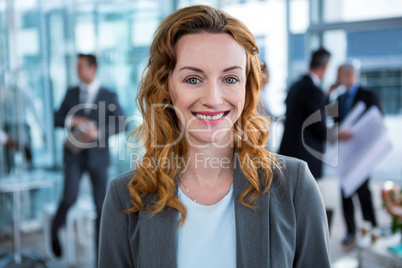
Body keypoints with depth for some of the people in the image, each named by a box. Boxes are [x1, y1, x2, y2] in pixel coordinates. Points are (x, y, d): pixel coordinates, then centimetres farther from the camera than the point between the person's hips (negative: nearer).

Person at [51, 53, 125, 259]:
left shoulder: (109, 96, 1)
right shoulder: (71, 93, 10)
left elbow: (119, 124, -4)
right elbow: (57, 118, 9)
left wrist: (99, 132, -19)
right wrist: (72, 120, -12)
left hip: (98, 156, -1)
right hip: (75, 153, 1)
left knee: (101, 204, 5)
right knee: (69, 198, -13)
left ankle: (101, 248, 20)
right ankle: (54, 232, 17)